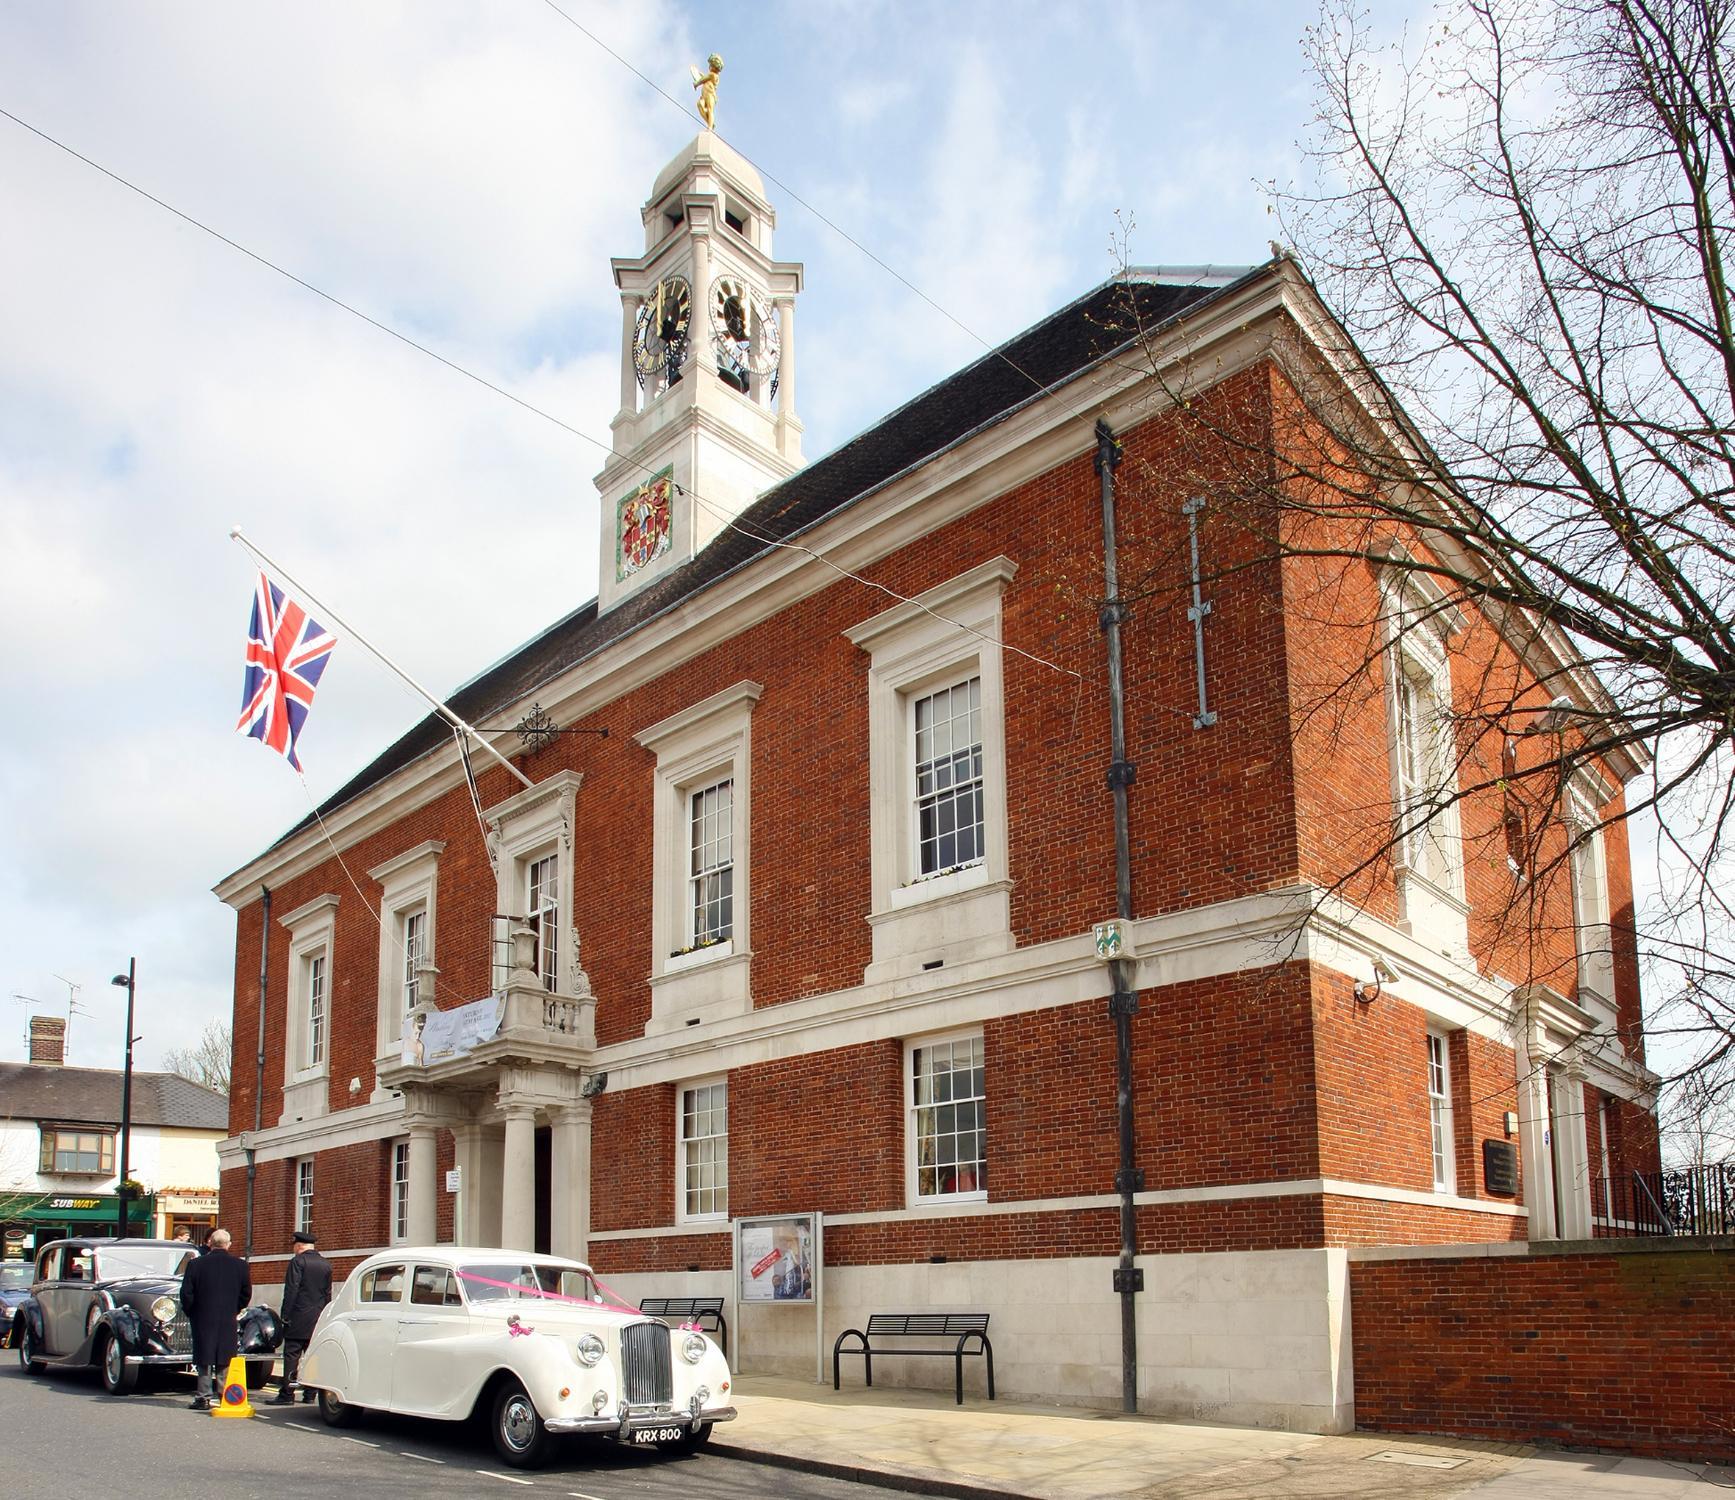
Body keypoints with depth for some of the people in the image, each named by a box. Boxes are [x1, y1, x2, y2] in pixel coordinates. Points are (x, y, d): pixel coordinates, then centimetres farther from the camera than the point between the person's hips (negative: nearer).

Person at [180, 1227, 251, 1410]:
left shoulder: (195, 1264, -7)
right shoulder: (240, 1265, -2)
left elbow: (186, 1293, -5)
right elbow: (246, 1293, 4)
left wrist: (191, 1313, 10)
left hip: (203, 1319, -1)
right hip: (228, 1321, 1)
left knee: (205, 1360, 6)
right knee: (225, 1360, 9)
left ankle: (204, 1398, 6)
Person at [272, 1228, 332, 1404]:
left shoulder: (298, 1262, -8)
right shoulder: (326, 1264, 10)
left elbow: (291, 1290, -12)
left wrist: (285, 1315, -8)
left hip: (298, 1317, -6)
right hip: (318, 1318, 6)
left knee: (291, 1356, -3)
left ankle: (287, 1394, -4)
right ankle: (310, 1393, 9)